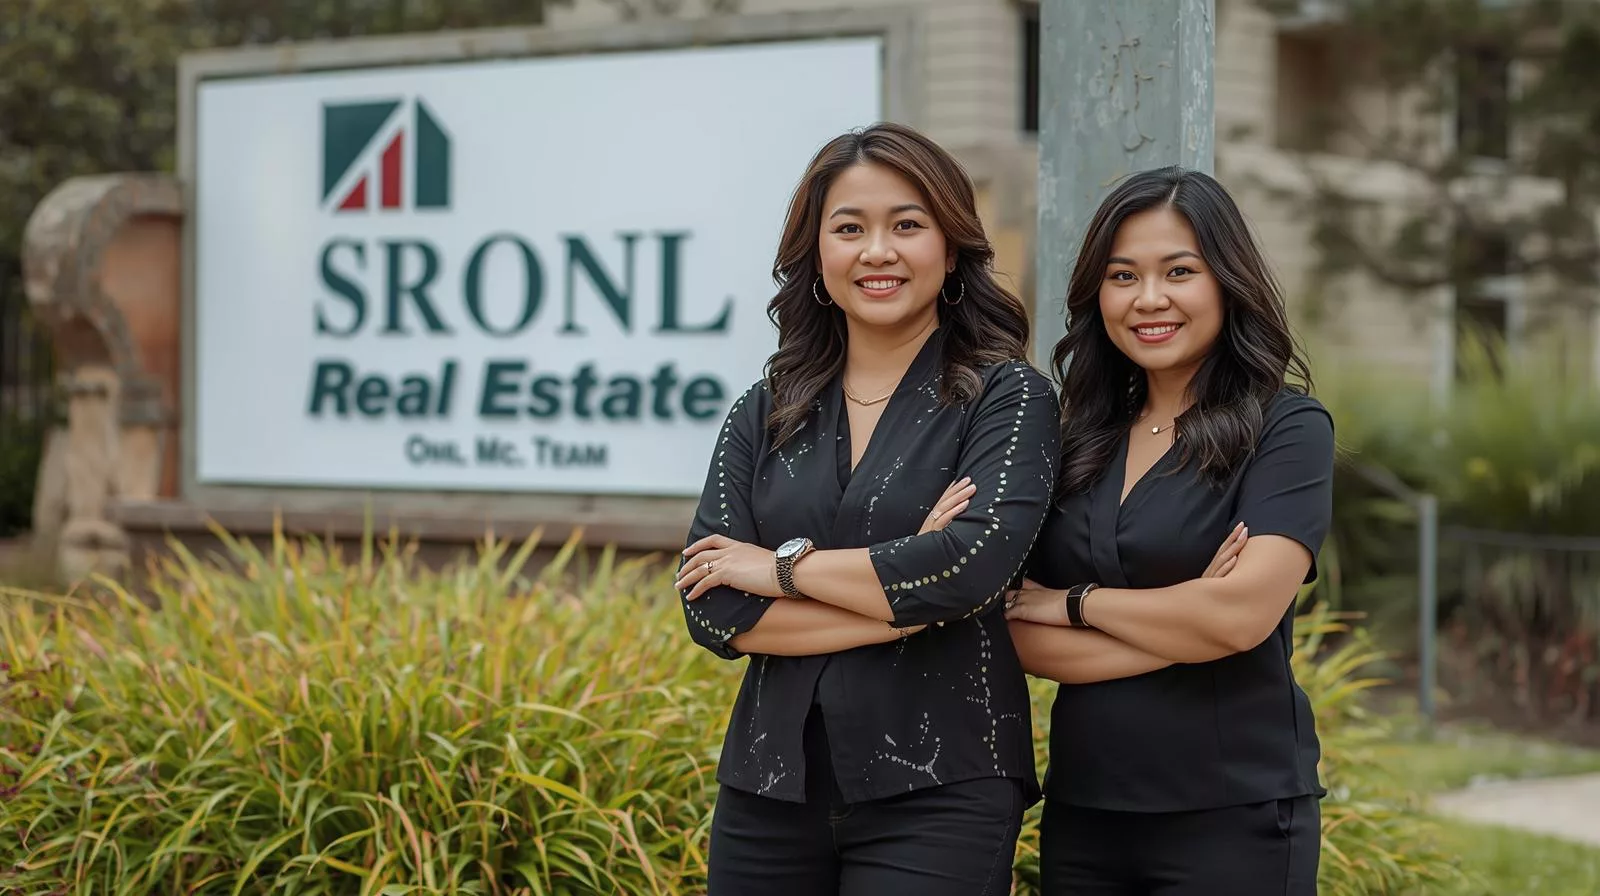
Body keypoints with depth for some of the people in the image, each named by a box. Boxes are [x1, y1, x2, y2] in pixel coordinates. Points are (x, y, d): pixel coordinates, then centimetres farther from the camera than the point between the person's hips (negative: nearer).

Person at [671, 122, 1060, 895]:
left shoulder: (1006, 397, -1)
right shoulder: (762, 416, 8)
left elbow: (975, 564, -18)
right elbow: (711, 609, -2)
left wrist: (783, 566, -7)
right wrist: (902, 601, -11)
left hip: (939, 795, -3)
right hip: (770, 788, 4)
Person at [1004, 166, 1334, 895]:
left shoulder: (1288, 428, -5)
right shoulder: (1075, 440, 8)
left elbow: (1242, 615, -19)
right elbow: (1026, 639, 0)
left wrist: (1077, 601, -6)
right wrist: (1181, 627, -13)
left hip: (1233, 816, -4)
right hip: (1081, 812, 4)